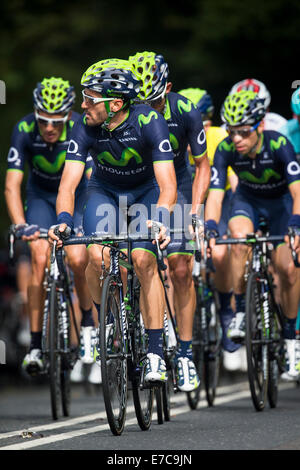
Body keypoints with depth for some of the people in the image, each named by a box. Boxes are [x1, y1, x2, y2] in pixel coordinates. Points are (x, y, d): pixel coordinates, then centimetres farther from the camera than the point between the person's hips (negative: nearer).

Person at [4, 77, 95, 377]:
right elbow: (12, 185, -29)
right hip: (41, 196, 1)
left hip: (76, 194, -1)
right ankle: (35, 345, -11)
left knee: (77, 261, -18)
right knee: (40, 261, -17)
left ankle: (88, 324, 10)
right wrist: (20, 225, -43)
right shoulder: (24, 130, -27)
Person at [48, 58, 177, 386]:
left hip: (146, 192, -2)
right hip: (105, 191, 2)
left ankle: (155, 352, -15)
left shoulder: (149, 123, -31)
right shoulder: (86, 127, -24)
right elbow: (68, 182, -28)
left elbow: (167, 184, -37)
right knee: (97, 257, -22)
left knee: (143, 260, -23)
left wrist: (160, 219, -55)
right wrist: (63, 220, -47)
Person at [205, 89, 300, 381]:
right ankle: (240, 312, -16)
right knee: (239, 239, -31)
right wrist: (210, 229, -48)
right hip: (248, 198, 1)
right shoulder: (226, 150, -27)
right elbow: (215, 193, -31)